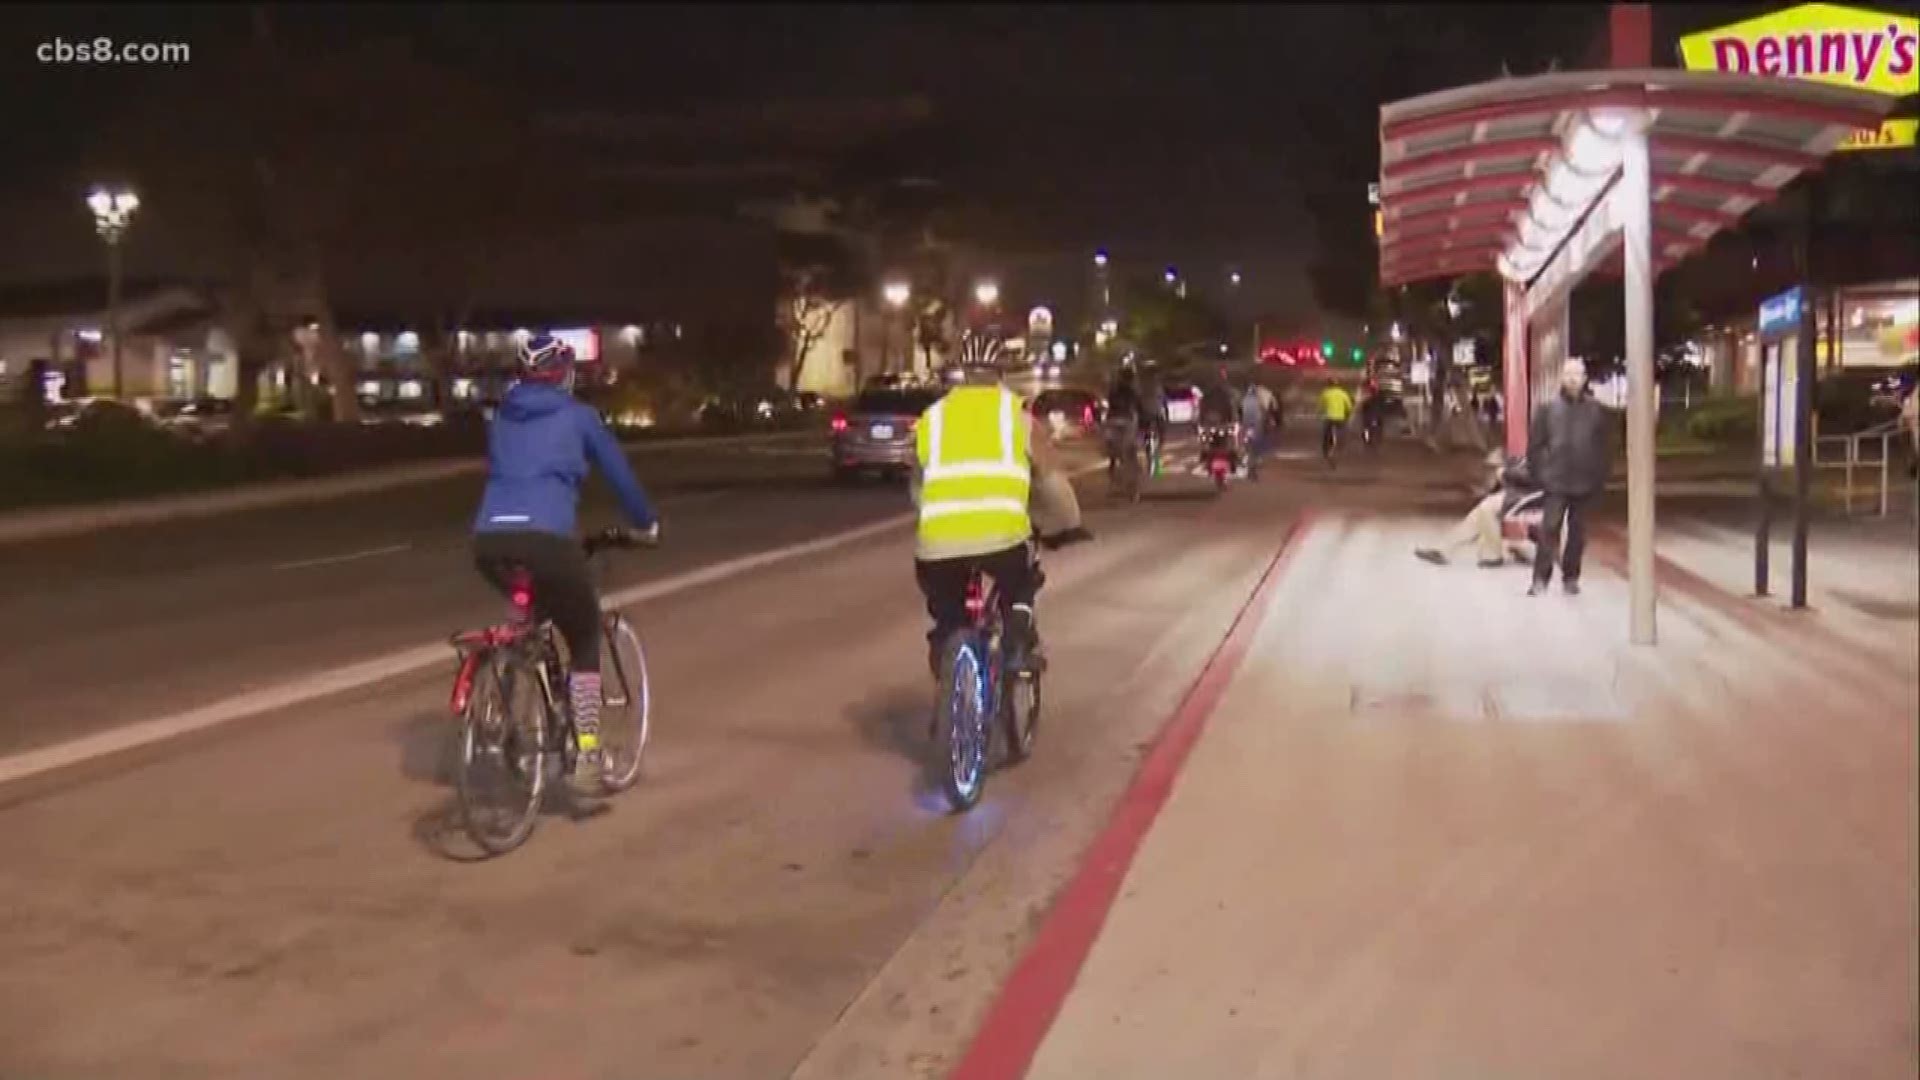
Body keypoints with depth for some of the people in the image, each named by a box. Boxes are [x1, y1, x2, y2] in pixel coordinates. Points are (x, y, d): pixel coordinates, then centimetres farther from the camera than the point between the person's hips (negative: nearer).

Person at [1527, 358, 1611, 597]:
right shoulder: (1548, 409, 0)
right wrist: (1542, 473, -2)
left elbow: (1605, 447, 7)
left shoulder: (1597, 410, 3)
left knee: (1578, 534, 9)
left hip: (1585, 484, 2)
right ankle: (1540, 579, -3)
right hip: (1555, 483, -2)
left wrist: (1600, 476, 1)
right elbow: (1535, 445, 3)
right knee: (1549, 530, -7)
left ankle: (1571, 578, 20)